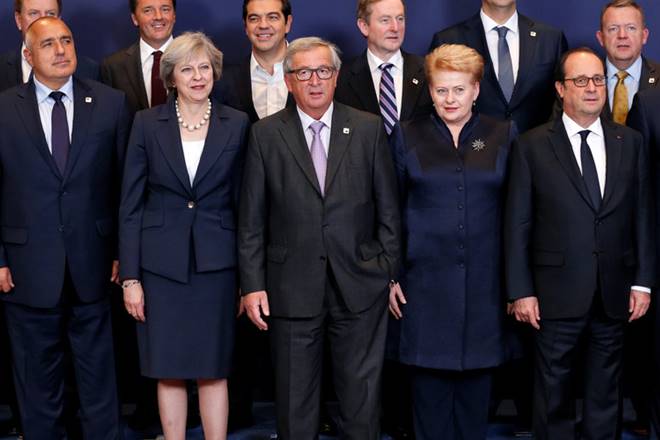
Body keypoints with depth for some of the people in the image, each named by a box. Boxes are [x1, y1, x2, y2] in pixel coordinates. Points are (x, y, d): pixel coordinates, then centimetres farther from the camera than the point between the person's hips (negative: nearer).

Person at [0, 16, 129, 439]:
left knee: (98, 370, 11)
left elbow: (123, 182, 3)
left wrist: (122, 250, 0)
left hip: (93, 262, 1)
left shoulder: (111, 103, 1)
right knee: (38, 376, 13)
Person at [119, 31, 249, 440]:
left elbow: (242, 202, 6)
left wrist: (246, 276, 3)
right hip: (161, 263, 0)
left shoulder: (236, 124, 3)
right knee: (168, 371, 6)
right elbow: (131, 204, 1)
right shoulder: (147, 123, 1)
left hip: (216, 263, 0)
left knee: (214, 370, 5)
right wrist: (130, 277, -4)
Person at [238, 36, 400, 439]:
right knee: (295, 399, 10)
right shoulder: (266, 135, 2)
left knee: (362, 396, 9)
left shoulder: (369, 129, 3)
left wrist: (391, 272, 1)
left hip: (360, 286, 0)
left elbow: (389, 209, 5)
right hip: (292, 289, 0)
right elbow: (252, 220, 2)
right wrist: (252, 285, -3)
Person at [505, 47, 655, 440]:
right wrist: (521, 291, -6)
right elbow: (517, 224, -2)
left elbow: (643, 216, 8)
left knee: (606, 393, 12)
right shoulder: (532, 146, -1)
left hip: (614, 295, 3)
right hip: (557, 294, -2)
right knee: (554, 394, 7)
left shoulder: (630, 142, 7)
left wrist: (643, 282, 3)